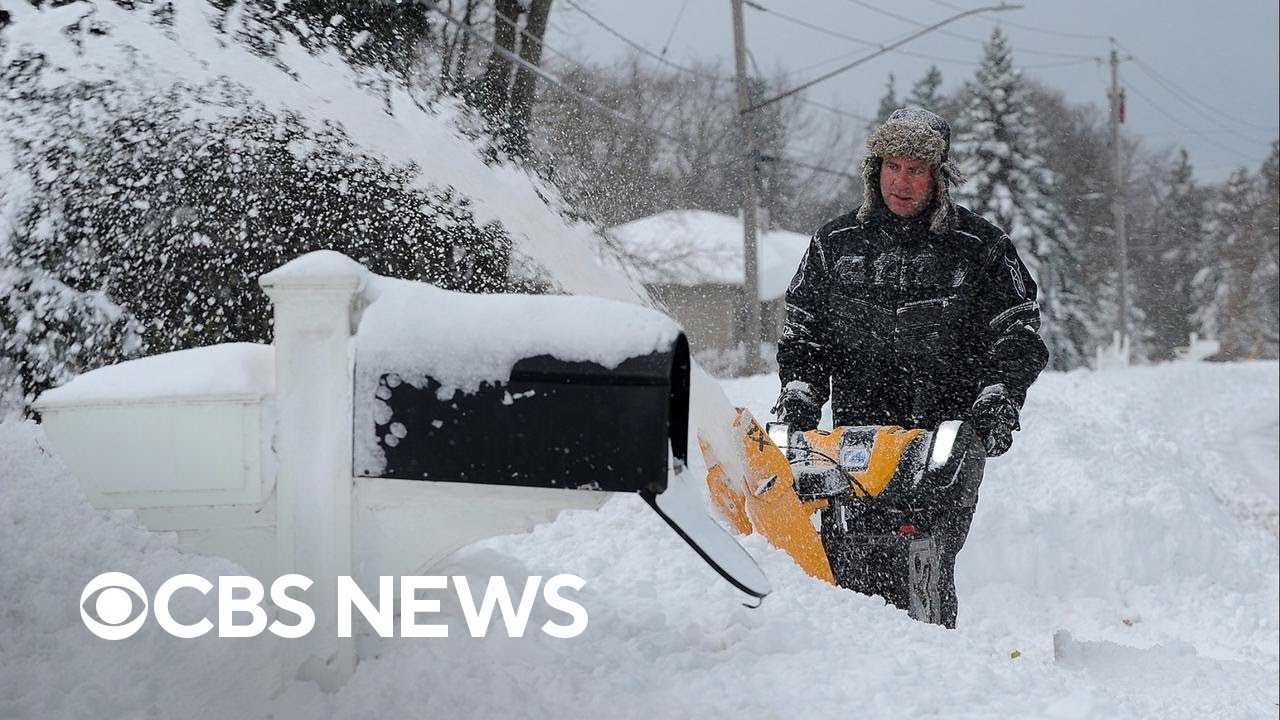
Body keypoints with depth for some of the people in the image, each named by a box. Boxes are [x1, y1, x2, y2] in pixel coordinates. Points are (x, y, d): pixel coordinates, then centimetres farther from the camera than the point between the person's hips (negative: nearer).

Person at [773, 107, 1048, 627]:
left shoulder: (980, 247, 7)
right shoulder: (835, 244, 14)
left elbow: (1018, 337, 8)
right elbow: (802, 332, 20)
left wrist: (997, 400, -8)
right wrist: (798, 395, 4)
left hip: (947, 435, -2)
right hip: (854, 431, 2)